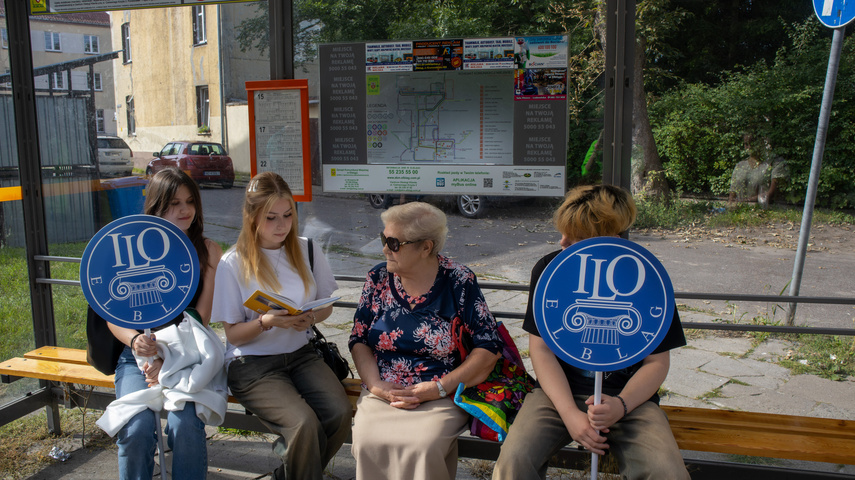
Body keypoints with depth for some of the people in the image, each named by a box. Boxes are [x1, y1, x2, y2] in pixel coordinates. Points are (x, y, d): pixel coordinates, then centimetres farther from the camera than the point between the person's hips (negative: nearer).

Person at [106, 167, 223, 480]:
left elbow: (201, 318, -2)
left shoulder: (209, 251, 3)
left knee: (185, 427, -26)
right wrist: (135, 340, -19)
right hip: (138, 354, 1)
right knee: (137, 430, -23)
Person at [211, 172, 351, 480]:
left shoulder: (307, 250, 4)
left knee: (340, 413, -21)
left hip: (300, 355, 4)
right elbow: (234, 334, -5)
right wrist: (267, 322, -25)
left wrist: (309, 318, -12)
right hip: (252, 363, -4)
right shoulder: (233, 264, -8)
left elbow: (326, 306, 12)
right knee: (305, 424, -28)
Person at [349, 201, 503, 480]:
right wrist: (378, 387, -9)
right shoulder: (378, 278, 7)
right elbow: (358, 341, 8)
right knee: (367, 442, -26)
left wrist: (435, 389, -13)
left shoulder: (459, 283, -5)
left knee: (422, 446, -30)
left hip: (442, 397, -3)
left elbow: (488, 349, -7)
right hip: (382, 394, 3)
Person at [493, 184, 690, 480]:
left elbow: (657, 362, 0)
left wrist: (621, 405, -19)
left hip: (628, 395, 0)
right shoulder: (548, 270, -3)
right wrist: (570, 413, -16)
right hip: (560, 389, 1)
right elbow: (541, 348, -3)